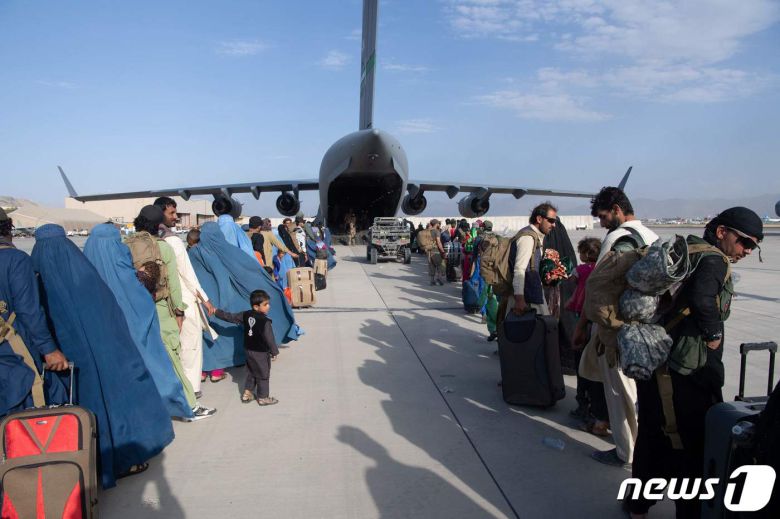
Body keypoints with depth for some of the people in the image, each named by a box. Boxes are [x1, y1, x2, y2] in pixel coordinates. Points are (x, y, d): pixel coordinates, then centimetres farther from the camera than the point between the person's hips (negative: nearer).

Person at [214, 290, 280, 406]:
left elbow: (230, 317, 5)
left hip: (249, 350, 7)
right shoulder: (265, 321, -24)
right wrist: (274, 352, -9)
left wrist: (217, 312, 18)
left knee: (251, 373, 22)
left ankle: (247, 394, 28)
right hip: (261, 353, -7)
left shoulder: (246, 315, -2)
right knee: (263, 375, 7)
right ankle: (263, 398, 15)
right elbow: (269, 338, -22)